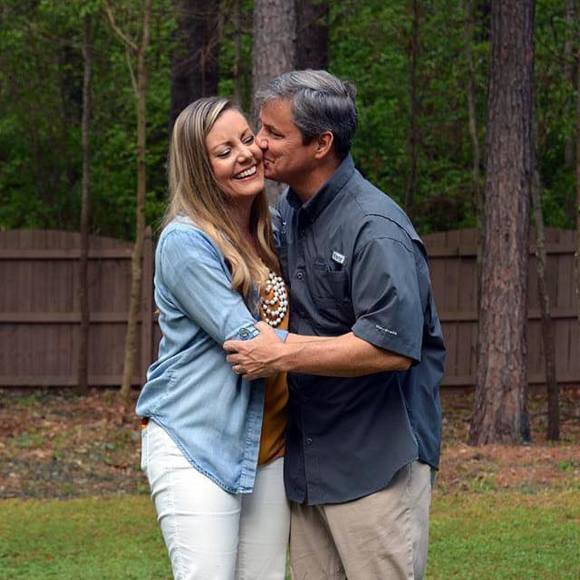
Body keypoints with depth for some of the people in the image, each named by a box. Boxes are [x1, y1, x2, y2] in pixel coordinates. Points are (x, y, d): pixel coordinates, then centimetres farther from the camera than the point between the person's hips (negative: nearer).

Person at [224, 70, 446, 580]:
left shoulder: (375, 228, -18)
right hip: (306, 457, 9)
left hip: (374, 459, -9)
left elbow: (393, 346, -27)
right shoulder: (286, 213, 11)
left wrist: (283, 357, -22)